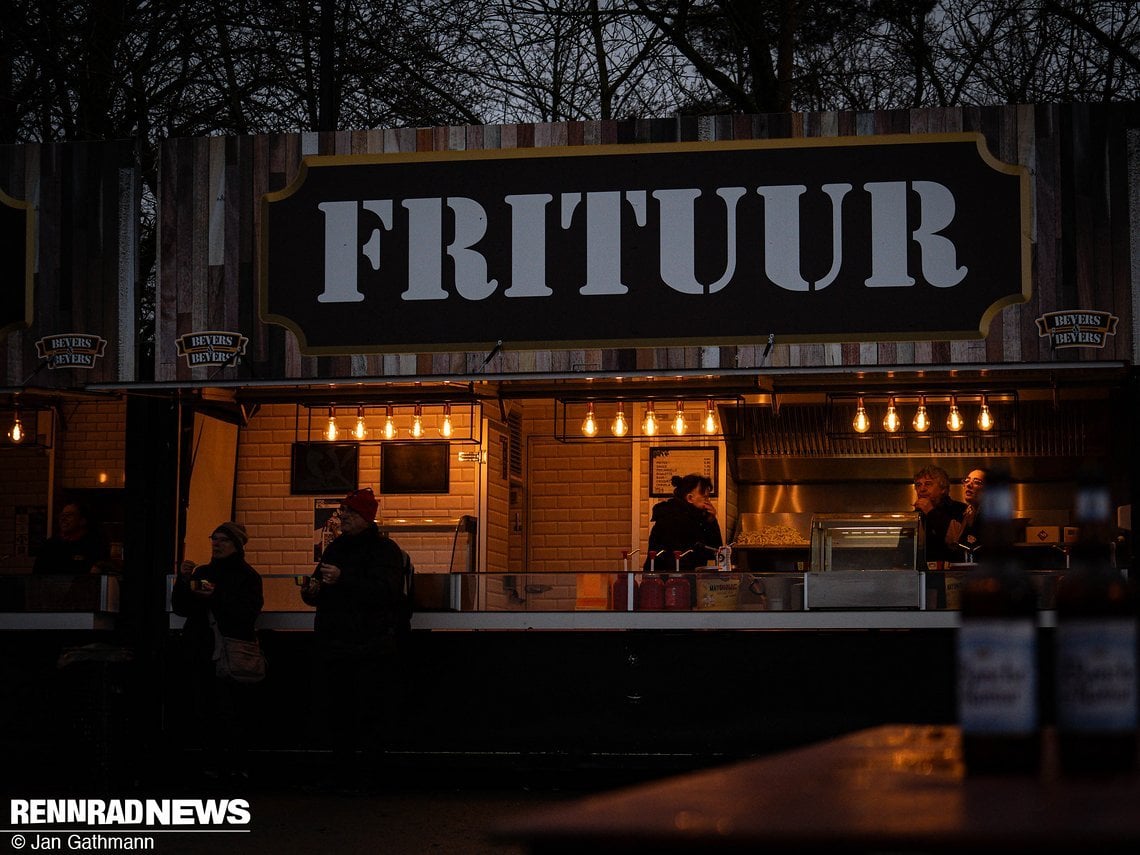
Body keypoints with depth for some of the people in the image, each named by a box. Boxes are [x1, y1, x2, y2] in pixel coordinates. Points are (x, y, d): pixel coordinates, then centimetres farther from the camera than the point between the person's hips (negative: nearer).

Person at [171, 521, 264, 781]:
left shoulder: (247, 576, 2)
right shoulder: (202, 572, 17)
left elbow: (248, 612, -12)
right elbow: (180, 608, 13)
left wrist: (216, 596, -20)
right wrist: (183, 581, -2)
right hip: (202, 650, 4)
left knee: (233, 709, -10)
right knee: (207, 708, -1)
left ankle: (236, 763, -5)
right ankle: (213, 762, 5)